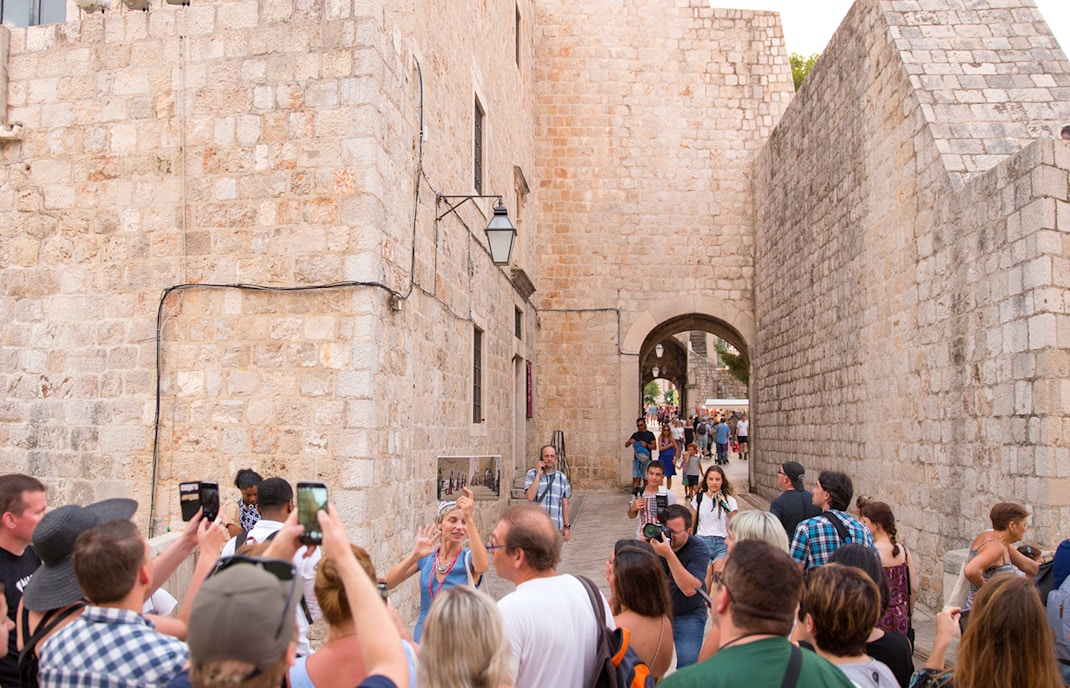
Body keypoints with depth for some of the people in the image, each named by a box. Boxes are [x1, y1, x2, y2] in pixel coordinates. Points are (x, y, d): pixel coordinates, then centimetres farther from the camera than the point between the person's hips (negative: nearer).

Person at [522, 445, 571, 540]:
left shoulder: (562, 478, 8)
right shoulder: (532, 474, 0)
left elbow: (564, 504, 11)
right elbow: (530, 497, -15)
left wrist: (567, 526, 9)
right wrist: (538, 475, -13)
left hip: (556, 526, 2)